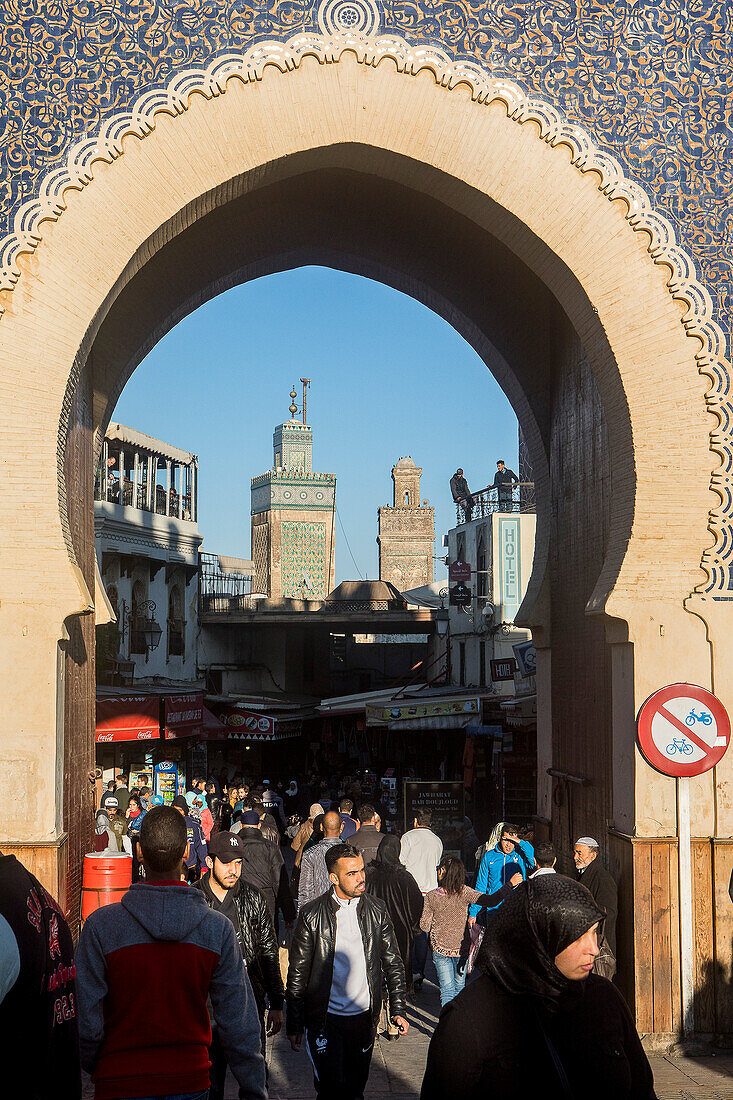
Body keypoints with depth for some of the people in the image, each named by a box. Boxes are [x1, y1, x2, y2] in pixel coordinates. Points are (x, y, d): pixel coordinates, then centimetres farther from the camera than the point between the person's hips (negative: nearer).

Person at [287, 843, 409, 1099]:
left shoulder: (376, 911, 2)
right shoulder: (311, 916, -7)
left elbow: (393, 963, 9)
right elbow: (298, 974, -2)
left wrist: (397, 1009, 4)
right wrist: (294, 1026, -1)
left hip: (364, 1017, 3)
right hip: (325, 1020, -3)